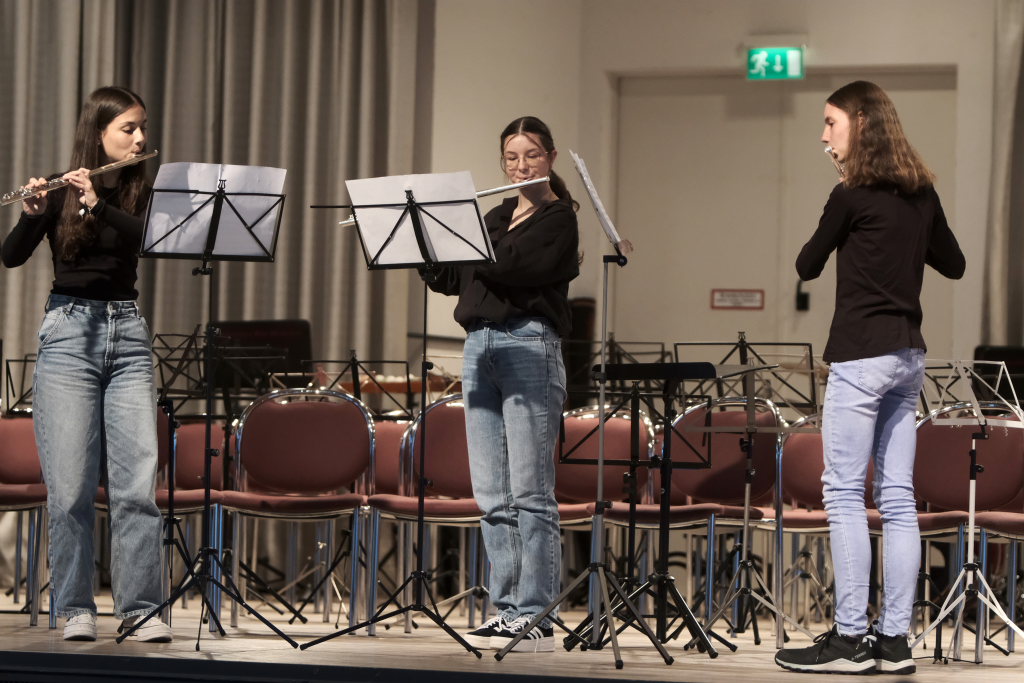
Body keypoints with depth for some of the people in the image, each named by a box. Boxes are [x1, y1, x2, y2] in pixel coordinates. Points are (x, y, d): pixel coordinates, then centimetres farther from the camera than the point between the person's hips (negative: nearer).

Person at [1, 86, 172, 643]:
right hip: (69, 332, -3)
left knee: (138, 483, -5)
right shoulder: (59, 191, 0)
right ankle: (75, 609, 7)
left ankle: (141, 608, -1)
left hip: (127, 334, 3)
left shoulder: (141, 193, 9)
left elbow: (148, 238, -11)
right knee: (71, 486, -3)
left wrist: (99, 205, -24)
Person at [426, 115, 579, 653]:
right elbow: (447, 279, 18)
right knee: (492, 496, 6)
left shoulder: (558, 219, 0)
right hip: (479, 347, 7)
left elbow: (515, 266, -17)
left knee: (529, 493, -9)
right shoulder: (495, 218, 21)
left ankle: (535, 620, -9)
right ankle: (506, 609, 11)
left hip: (528, 346, -7)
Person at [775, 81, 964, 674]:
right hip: (908, 355, 8)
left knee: (844, 493, -5)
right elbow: (954, 264, 22)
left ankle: (850, 638, -7)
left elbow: (807, 267, 0)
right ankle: (895, 639, 7)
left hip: (861, 355, -8)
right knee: (898, 498, 6)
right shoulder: (922, 193, 10)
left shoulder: (852, 196, -11)